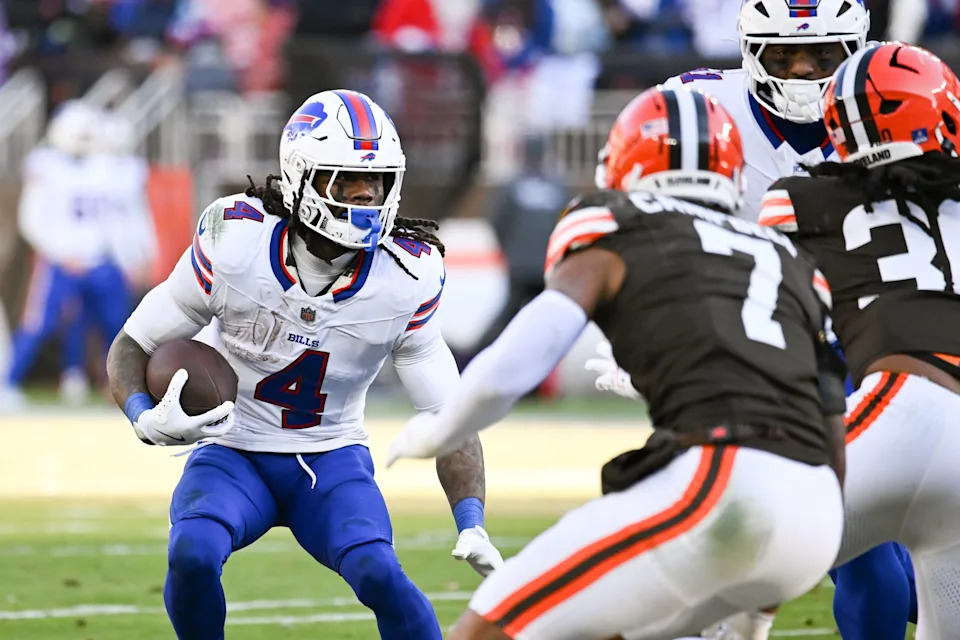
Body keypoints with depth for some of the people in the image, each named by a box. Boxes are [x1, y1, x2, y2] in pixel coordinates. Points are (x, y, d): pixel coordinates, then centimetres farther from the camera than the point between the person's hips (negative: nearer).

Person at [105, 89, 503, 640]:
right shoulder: (235, 246, -17)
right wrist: (146, 419, -27)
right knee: (191, 554, -31)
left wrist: (472, 525, -21)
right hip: (235, 453, 0)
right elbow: (132, 347, -5)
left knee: (378, 573, -30)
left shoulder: (405, 281, -13)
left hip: (332, 458, 0)